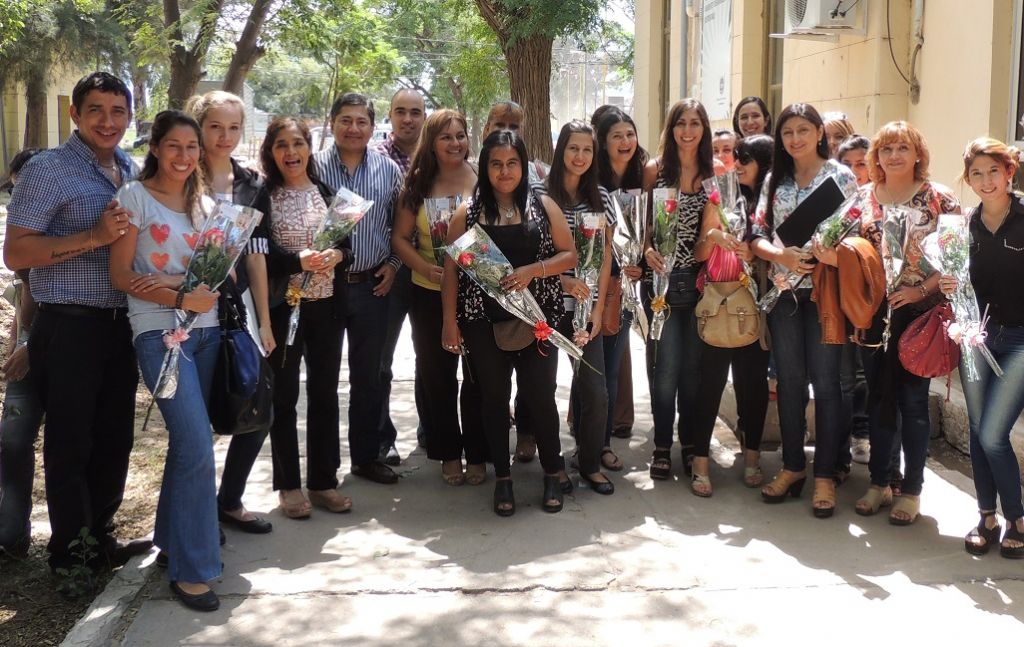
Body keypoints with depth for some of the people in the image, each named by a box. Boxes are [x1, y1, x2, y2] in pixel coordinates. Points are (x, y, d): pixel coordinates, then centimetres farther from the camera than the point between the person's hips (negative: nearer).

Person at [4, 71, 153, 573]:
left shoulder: (132, 172, 12)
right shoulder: (48, 170, -9)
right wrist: (94, 237, -22)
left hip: (122, 323, 7)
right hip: (70, 328, -6)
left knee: (115, 438, 15)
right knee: (70, 444, 5)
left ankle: (100, 536, 30)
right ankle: (70, 553, 18)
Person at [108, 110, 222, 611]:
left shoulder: (204, 202, 13)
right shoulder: (135, 196, -4)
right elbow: (120, 275, -7)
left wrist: (213, 285, -6)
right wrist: (180, 298, -18)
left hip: (206, 330, 6)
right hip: (160, 332, -6)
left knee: (186, 440, 11)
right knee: (198, 448, -13)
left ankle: (172, 538, 28)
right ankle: (191, 568, -3)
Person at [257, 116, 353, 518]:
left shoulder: (327, 192, 9)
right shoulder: (262, 196, -3)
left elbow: (346, 242, 9)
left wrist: (336, 255, -14)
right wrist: (299, 260, -27)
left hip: (326, 305, 4)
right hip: (282, 306, -3)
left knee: (324, 392, 8)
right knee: (283, 395, 5)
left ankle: (323, 481, 19)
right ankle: (288, 484, 16)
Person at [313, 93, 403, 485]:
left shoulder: (390, 171, 4)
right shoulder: (313, 167, -3)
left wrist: (394, 264, 1)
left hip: (372, 287, 2)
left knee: (368, 376, 11)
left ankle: (366, 456, 24)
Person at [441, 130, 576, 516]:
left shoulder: (543, 206, 3)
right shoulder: (467, 212, 3)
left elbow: (569, 255, 2)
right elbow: (452, 269, 2)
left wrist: (532, 270, -15)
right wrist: (449, 321, -3)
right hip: (484, 322, 1)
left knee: (540, 396, 3)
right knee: (494, 399, 8)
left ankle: (552, 474, 21)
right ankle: (502, 478, 21)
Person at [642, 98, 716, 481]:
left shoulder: (713, 174, 6)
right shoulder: (654, 170, 1)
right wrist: (647, 249, -16)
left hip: (698, 279, 2)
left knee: (694, 365, 8)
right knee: (665, 366, -2)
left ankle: (691, 443, 21)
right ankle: (662, 446, 10)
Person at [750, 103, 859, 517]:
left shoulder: (841, 176, -1)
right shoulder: (775, 180, 10)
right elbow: (757, 237, 5)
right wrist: (783, 255, -15)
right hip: (784, 293, 4)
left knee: (825, 383, 1)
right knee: (789, 382, 10)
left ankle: (824, 475, 10)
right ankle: (792, 466, 22)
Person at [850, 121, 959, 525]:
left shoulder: (939, 199, -3)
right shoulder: (863, 197, 7)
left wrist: (921, 289, -15)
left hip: (919, 311, -3)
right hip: (873, 311, 4)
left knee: (913, 399, 2)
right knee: (879, 396, 10)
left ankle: (911, 490, 14)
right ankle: (879, 482, 23)